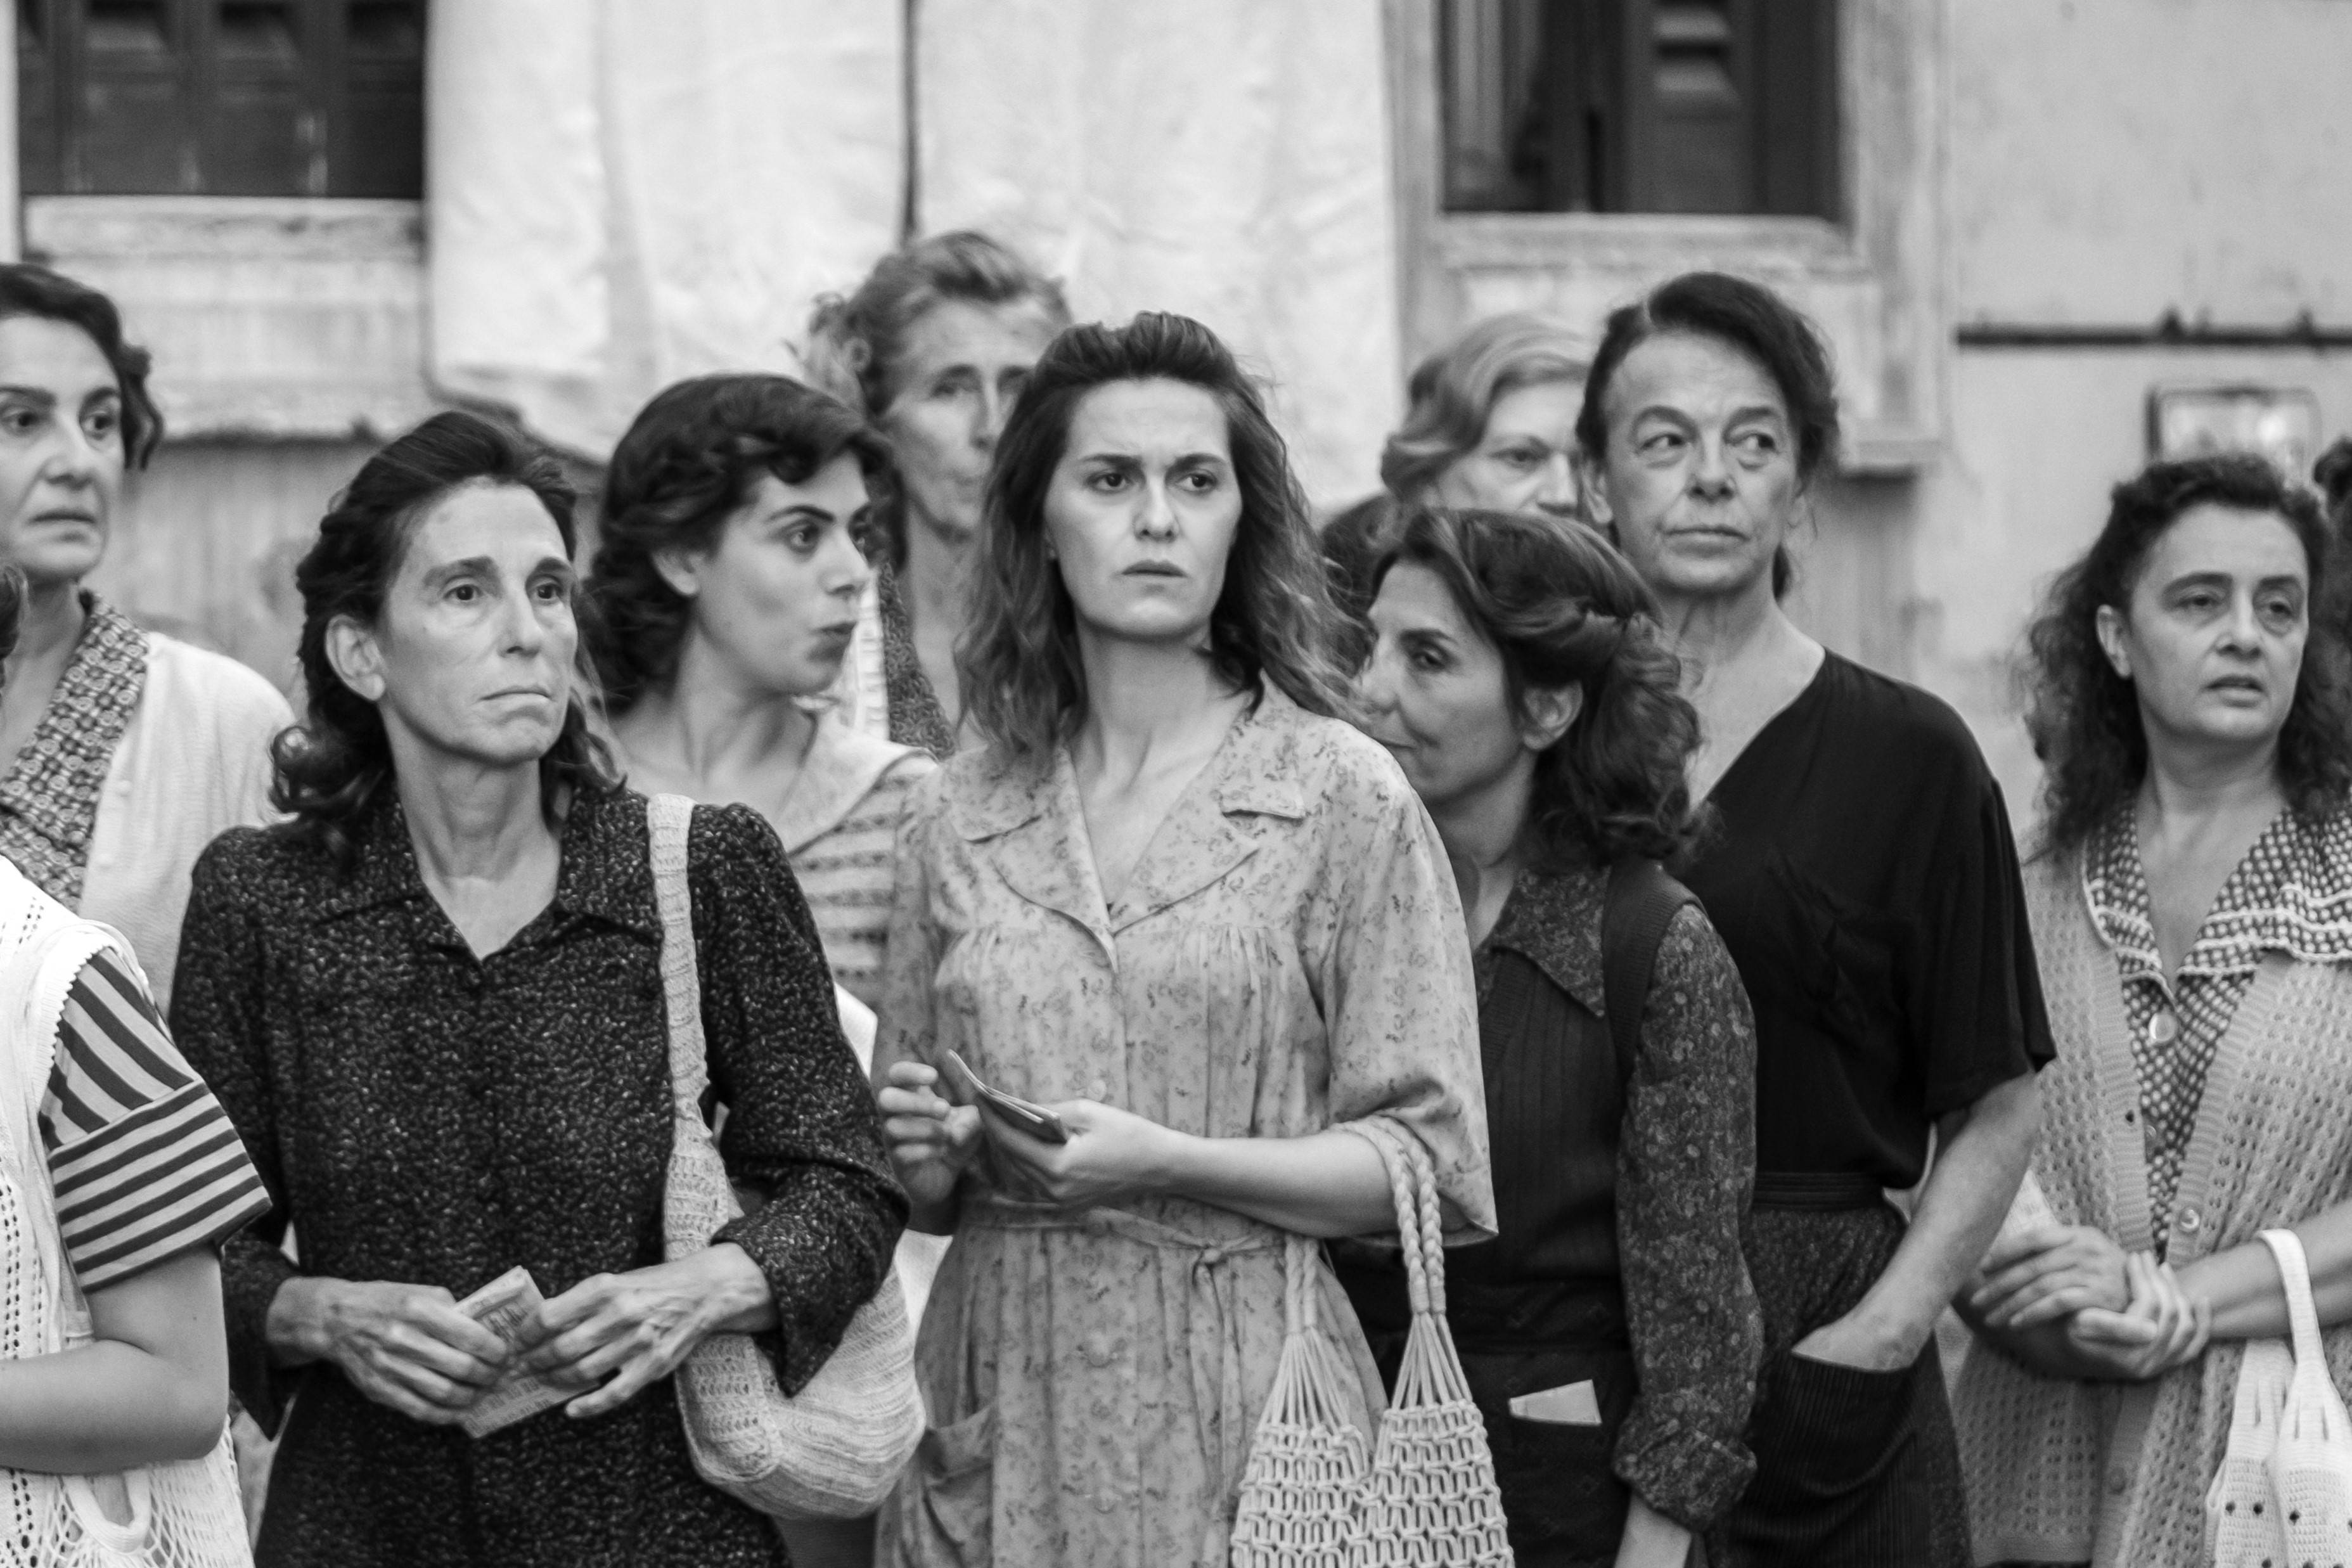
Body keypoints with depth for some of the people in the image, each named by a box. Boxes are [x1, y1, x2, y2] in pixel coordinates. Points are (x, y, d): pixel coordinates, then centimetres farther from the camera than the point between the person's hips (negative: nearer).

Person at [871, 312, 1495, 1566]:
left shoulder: (1343, 796, -2)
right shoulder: (957, 818, 8)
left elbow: (1429, 1165, -6)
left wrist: (1165, 1162, -16)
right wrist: (929, 1158, -5)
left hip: (1245, 1418, -3)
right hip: (1001, 1422, 3)